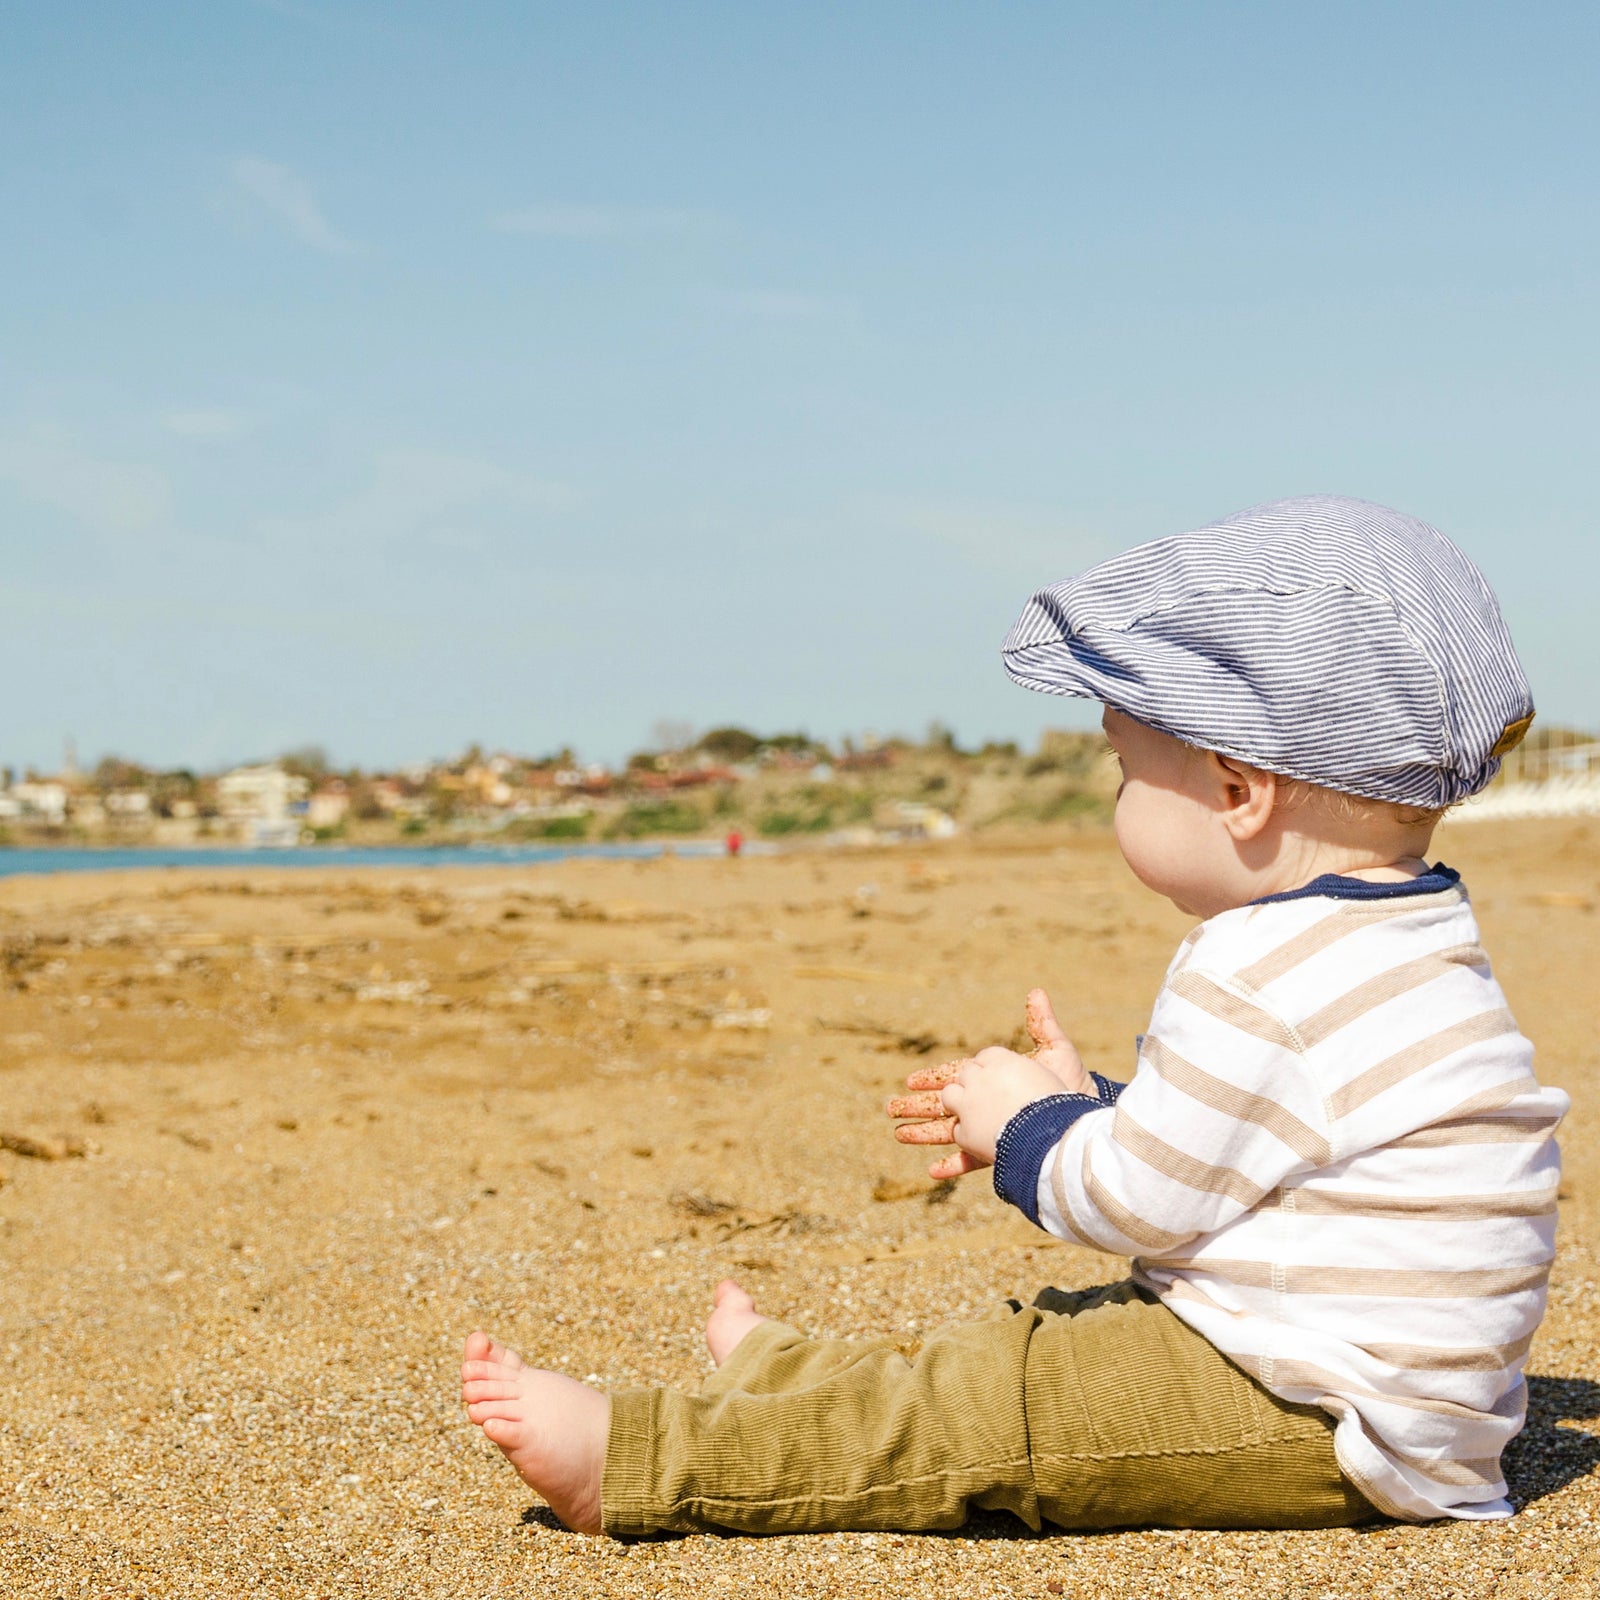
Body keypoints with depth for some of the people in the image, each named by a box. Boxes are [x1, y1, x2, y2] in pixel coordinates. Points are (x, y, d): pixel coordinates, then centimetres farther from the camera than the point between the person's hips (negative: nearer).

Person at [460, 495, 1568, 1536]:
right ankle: (777, 1381, 34)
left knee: (991, 1408, -10)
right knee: (1038, 1343, 19)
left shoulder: (1260, 980, -23)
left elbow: (1133, 1201, -17)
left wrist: (1028, 1127, 1)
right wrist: (1082, 1105, 21)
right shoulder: (1398, 940, 12)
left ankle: (628, 1461, -8)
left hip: (1317, 1428, -10)